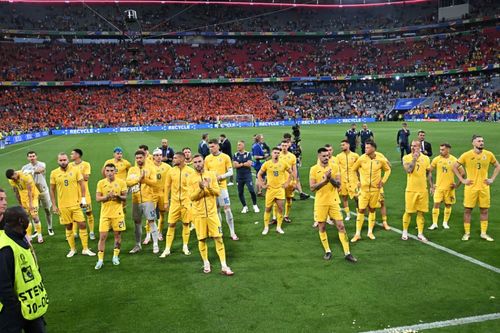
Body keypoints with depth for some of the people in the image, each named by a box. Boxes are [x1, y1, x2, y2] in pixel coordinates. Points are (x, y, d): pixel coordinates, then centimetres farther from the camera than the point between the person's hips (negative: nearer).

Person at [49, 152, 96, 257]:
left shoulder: (75, 170, -2)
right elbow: (52, 190, 5)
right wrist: (54, 205, 3)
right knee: (68, 227, 9)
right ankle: (72, 249, 23)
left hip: (76, 203, 0)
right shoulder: (54, 173, -1)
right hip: (63, 206, 1)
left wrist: (83, 198, -5)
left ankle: (85, 249, 8)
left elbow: (81, 184, 2)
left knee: (82, 225, -2)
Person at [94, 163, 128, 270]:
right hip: (105, 214, 0)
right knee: (102, 236, -2)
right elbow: (97, 198, -3)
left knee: (117, 235, 7)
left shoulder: (121, 182, -2)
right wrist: (107, 196, -19)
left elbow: (125, 198, 0)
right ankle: (100, 260, 7)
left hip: (117, 213, 0)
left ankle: (115, 256, 24)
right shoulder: (101, 183, 1)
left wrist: (118, 196, -20)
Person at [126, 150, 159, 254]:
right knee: (137, 222, 11)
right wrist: (138, 179, -17)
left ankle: (155, 244, 4)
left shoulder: (150, 168, 0)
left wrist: (144, 179, -21)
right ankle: (138, 245, 23)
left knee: (151, 221, -3)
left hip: (148, 199, -3)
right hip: (136, 200, 3)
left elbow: (154, 182, -9)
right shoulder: (132, 169, 7)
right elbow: (128, 182, -5)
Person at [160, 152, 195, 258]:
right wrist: (166, 202, 3)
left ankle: (185, 247, 22)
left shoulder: (190, 171, -4)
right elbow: (167, 187, 5)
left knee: (186, 224, 7)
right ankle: (167, 249, 8)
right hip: (174, 202, 1)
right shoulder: (171, 171, 2)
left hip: (187, 201, -1)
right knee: (171, 224, 2)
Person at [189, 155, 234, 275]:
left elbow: (218, 192, -4)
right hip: (199, 214, 0)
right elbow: (191, 197, -7)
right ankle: (206, 263, 23)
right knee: (202, 239, 5)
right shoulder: (191, 179, -1)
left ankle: (224, 266, 2)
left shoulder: (211, 175, 1)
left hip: (212, 212, 0)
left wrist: (209, 186, -22)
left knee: (218, 238, -3)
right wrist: (200, 189, -24)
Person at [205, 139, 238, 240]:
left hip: (222, 186, -3)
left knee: (227, 208, -5)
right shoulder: (207, 158, 6)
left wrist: (220, 176, -17)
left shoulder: (225, 157, -3)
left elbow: (230, 172, -3)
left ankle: (232, 233, 3)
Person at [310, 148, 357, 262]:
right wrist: (325, 180, -19)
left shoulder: (335, 167, 0)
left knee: (341, 226, -1)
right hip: (320, 202, -1)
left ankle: (347, 253, 6)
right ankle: (327, 251, 22)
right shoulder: (314, 169, -4)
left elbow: (338, 184, -6)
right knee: (322, 227, 6)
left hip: (333, 201, 1)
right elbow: (312, 187, -10)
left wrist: (330, 178, -24)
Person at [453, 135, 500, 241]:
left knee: (484, 210, 7)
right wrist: (462, 180, -4)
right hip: (471, 188, -2)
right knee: (467, 210, 2)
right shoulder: (466, 155, -7)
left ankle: (484, 233, 19)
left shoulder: (489, 154, 1)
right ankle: (467, 233, 13)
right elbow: (454, 167, 0)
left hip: (484, 187, 3)